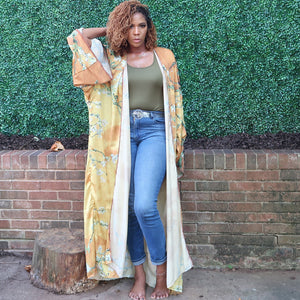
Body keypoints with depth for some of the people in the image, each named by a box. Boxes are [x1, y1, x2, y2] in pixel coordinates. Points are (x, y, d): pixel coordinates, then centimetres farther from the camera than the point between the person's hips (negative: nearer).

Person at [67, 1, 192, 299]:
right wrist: (110, 30, 16)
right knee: (127, 206, 1)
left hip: (154, 131, -1)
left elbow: (175, 101, 12)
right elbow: (78, 37, 2)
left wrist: (177, 142, 8)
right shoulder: (112, 59, 11)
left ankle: (161, 270, 5)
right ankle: (139, 274, 18)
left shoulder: (164, 57, 11)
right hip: (123, 133, 2)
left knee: (145, 205, -17)